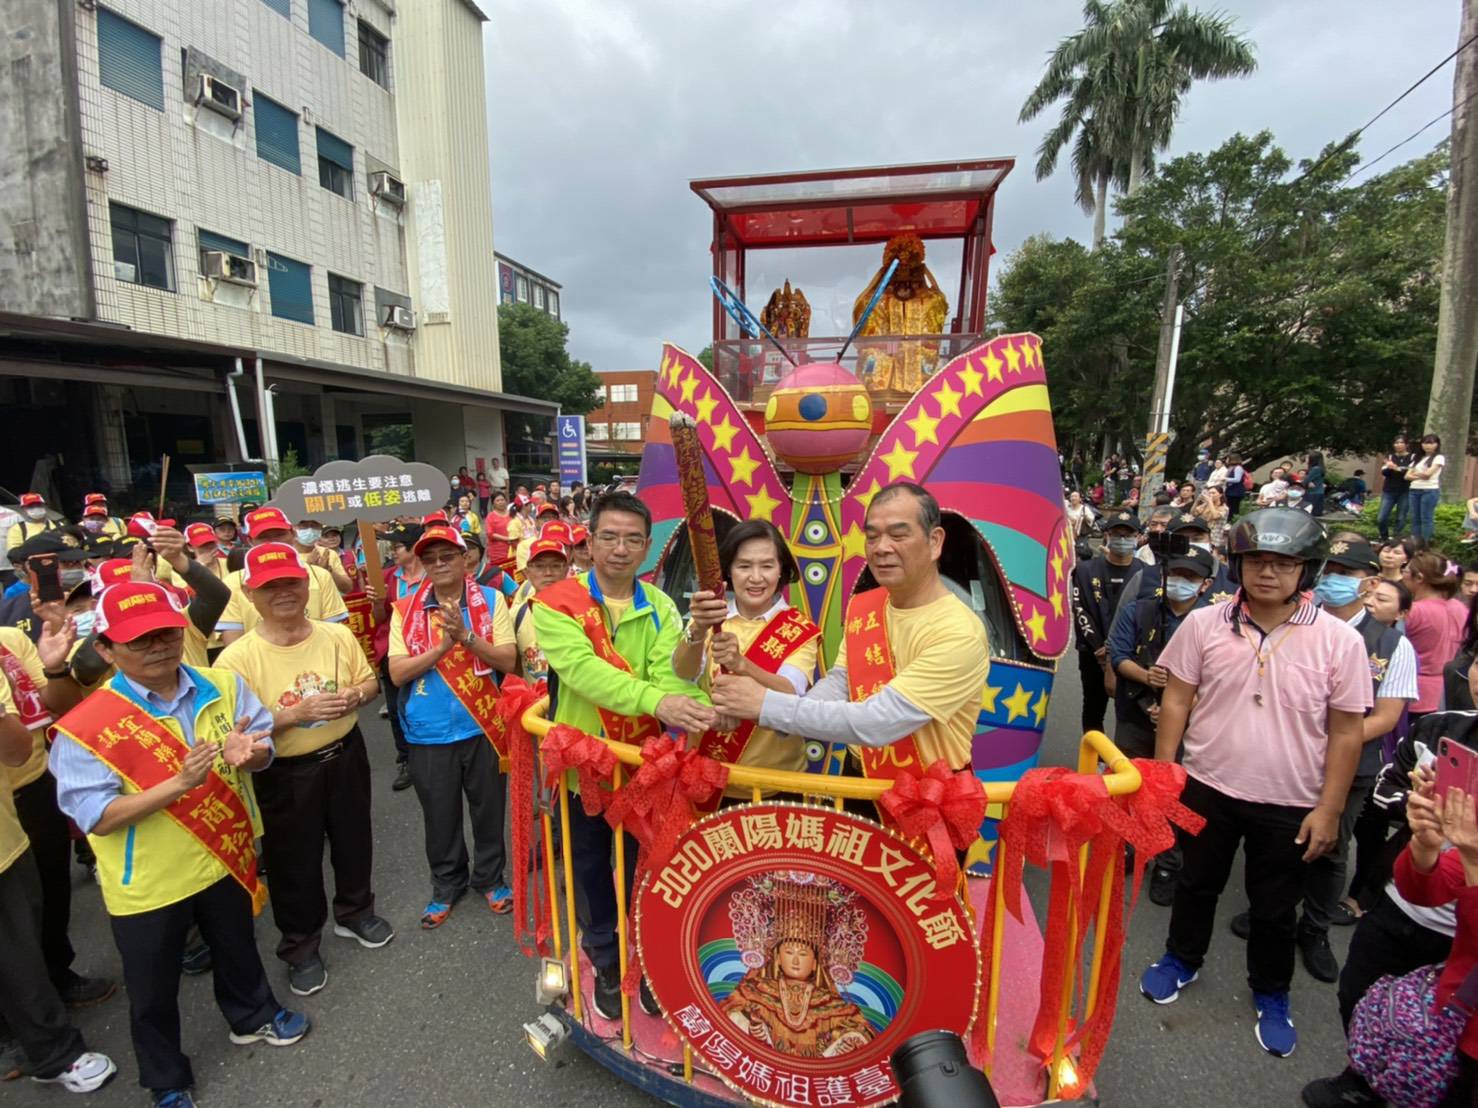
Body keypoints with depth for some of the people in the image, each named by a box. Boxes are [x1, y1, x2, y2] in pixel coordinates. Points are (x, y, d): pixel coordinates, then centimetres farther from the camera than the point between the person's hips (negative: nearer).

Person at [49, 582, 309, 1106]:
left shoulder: (222, 685, -11)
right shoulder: (86, 726, -22)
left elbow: (263, 745, -6)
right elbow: (96, 817, -22)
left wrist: (245, 754, -29)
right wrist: (179, 783, -35)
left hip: (224, 858, 3)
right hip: (146, 883, -3)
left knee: (237, 948, 27)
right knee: (153, 990, 19)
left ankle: (253, 1016, 54)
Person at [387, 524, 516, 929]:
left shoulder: (490, 600, -6)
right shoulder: (405, 610, -2)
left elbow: (508, 661, -11)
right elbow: (398, 673, -9)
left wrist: (466, 635, -24)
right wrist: (444, 645, -21)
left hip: (482, 727, -1)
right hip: (429, 734, 1)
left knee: (488, 811, 15)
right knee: (440, 818, 17)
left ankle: (489, 878, 38)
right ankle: (446, 885, 40)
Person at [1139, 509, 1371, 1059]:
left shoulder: (1340, 640, -11)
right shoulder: (1204, 624, -10)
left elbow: (1345, 732, -5)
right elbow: (1176, 701, -3)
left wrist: (1329, 808, -5)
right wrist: (1162, 773, -4)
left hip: (1290, 804, 0)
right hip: (1208, 788, 1)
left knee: (1275, 908, 18)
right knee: (1197, 884, 20)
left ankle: (1271, 993, 43)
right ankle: (1182, 959, 44)